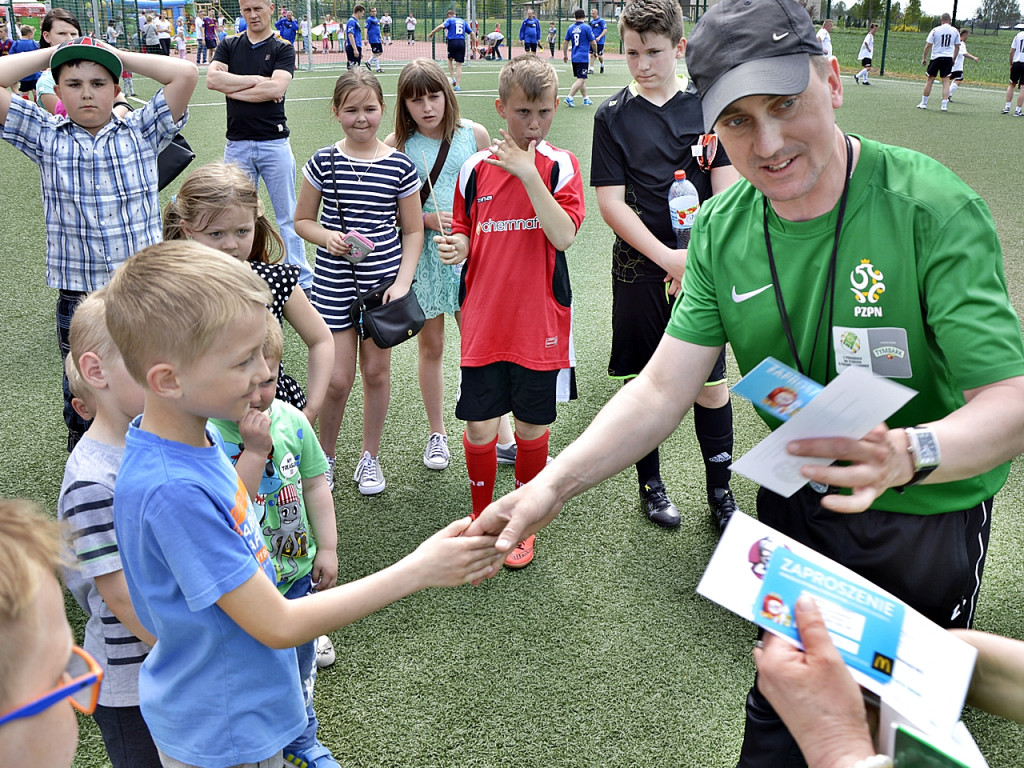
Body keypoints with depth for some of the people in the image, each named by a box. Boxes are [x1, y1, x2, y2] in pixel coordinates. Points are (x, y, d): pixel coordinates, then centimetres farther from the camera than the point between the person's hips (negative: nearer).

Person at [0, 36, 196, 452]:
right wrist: (50, 54, 1)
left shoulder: (142, 131, 0)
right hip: (77, 296, 1)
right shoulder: (45, 136, 3)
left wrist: (119, 55, -1)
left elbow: (186, 74, -10)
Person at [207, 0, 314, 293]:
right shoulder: (229, 46, 11)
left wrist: (233, 89, -7)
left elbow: (276, 88, -14)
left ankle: (302, 279, 8)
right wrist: (256, 80, -9)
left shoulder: (283, 49, 3)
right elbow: (212, 78, -7)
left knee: (288, 216, 3)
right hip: (237, 144, 3)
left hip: (275, 142, -2)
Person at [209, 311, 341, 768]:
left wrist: (327, 548, 2)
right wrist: (255, 450, -35)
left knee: (300, 666, 24)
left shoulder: (291, 421, -8)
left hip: (297, 571, 5)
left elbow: (315, 484, 2)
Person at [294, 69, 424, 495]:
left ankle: (370, 457, 27)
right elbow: (302, 220, 7)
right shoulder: (323, 162, -1)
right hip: (334, 283, 0)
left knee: (376, 371, 9)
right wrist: (328, 237, -14)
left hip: (384, 279, 1)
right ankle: (326, 454, 24)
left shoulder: (401, 166, -1)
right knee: (337, 378, -1)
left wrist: (403, 282, -8)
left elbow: (413, 231, 3)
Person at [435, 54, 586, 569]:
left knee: (532, 425, 10)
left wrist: (528, 174, -23)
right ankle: (482, 518, 29)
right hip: (484, 319, 2)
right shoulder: (476, 168, 3)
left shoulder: (560, 165, -4)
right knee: (478, 425, 5)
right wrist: (456, 246, -10)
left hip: (540, 321, -1)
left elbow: (563, 235, -18)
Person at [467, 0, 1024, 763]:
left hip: (930, 512, -3)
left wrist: (907, 454, -51)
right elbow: (661, 391, -14)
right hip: (798, 497, 4)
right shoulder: (721, 231, -12)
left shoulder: (934, 208, -26)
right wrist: (554, 483, -28)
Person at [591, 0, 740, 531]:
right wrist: (666, 258, -15)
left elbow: (726, 192, 0)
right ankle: (650, 485, 26)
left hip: (702, 267, 0)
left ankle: (719, 490, 20)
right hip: (640, 270, 0)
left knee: (710, 382, 4)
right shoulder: (613, 116, 0)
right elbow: (611, 203, -5)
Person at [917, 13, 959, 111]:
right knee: (946, 81, 1)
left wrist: (924, 58, 5)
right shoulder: (955, 31, 5)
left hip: (936, 57, -2)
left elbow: (928, 45, -4)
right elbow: (957, 47, 9)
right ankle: (944, 105, -5)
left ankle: (924, 103, 14)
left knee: (930, 80, 8)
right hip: (948, 58, 2)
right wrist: (953, 59, 20)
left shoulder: (935, 30, -3)